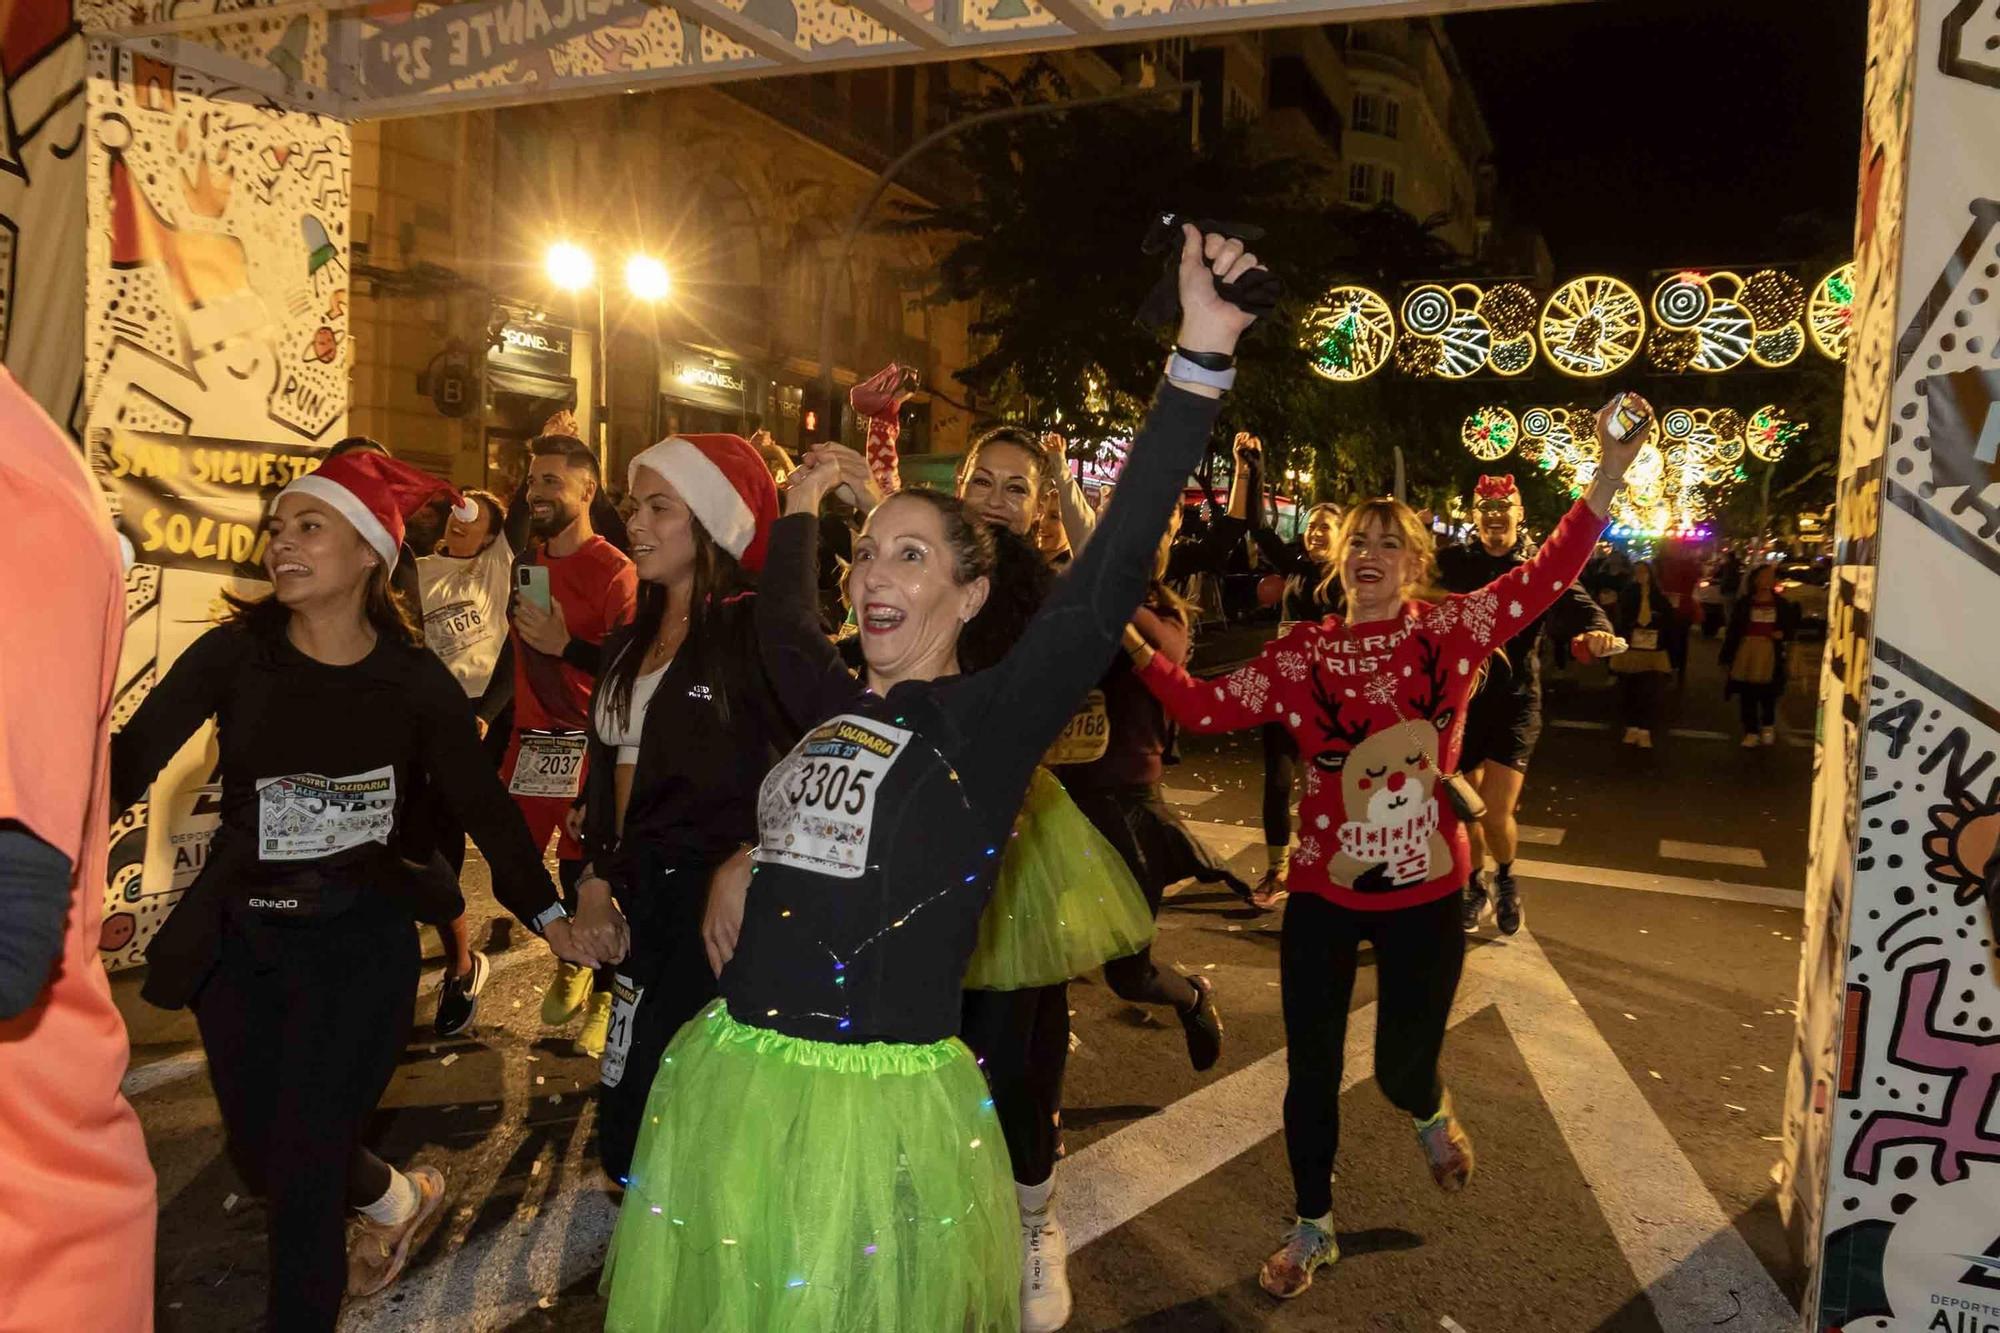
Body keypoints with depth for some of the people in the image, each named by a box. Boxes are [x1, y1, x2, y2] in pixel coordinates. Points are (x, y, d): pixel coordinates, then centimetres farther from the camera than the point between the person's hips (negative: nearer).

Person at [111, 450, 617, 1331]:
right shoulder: (234, 654, -5)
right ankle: (401, 1201, 47)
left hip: (360, 943, -3)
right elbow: (127, 763, -13)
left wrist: (550, 916, -9)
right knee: (261, 1152, 17)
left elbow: (483, 804, -2)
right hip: (239, 939, 3)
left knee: (306, 1167, -2)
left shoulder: (415, 681, -7)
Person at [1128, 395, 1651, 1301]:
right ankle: (1312, 1231, 32)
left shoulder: (1450, 631, -6)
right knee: (1311, 1072, 8)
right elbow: (1206, 708, -4)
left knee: (1402, 1066, 11)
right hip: (1323, 893, 1)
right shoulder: (1301, 654, -4)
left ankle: (1432, 1116, 52)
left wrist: (1608, 478, -27)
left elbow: (1545, 577, -17)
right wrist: (1131, 643, -14)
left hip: (1426, 894, -1)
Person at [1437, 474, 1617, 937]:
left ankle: (1506, 878, 24)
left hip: (1515, 701, -1)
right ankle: (1474, 887, 37)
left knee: (1496, 814, -9)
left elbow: (1575, 602, -16)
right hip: (1460, 698, 2)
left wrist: (1596, 629, -37)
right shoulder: (1451, 563, 3)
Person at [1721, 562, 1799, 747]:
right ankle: (1751, 732, 15)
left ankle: (1768, 727, 33)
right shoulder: (1744, 603, 0)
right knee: (1747, 697, 3)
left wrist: (1783, 634, -10)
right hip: (1746, 653, -1)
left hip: (1769, 655, 1)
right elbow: (1733, 630, 1)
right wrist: (1726, 657, -1)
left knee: (1768, 696, 8)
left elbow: (1791, 628, 14)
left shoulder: (1781, 604, 5)